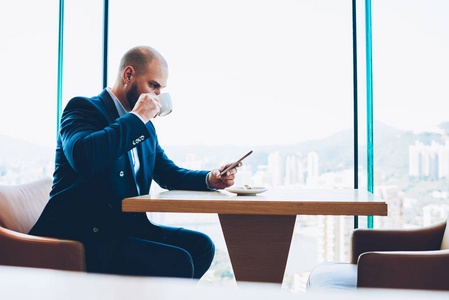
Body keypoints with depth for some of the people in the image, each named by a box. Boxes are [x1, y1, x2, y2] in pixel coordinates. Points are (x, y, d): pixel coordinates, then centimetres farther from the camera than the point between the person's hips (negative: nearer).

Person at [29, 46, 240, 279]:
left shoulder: (144, 126, 18)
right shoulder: (83, 108, -8)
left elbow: (167, 173, 21)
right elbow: (82, 157, -30)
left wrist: (209, 179, 2)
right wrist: (137, 117, -20)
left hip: (127, 227, 9)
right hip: (83, 236, -9)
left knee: (201, 245, -3)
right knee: (176, 263, -24)